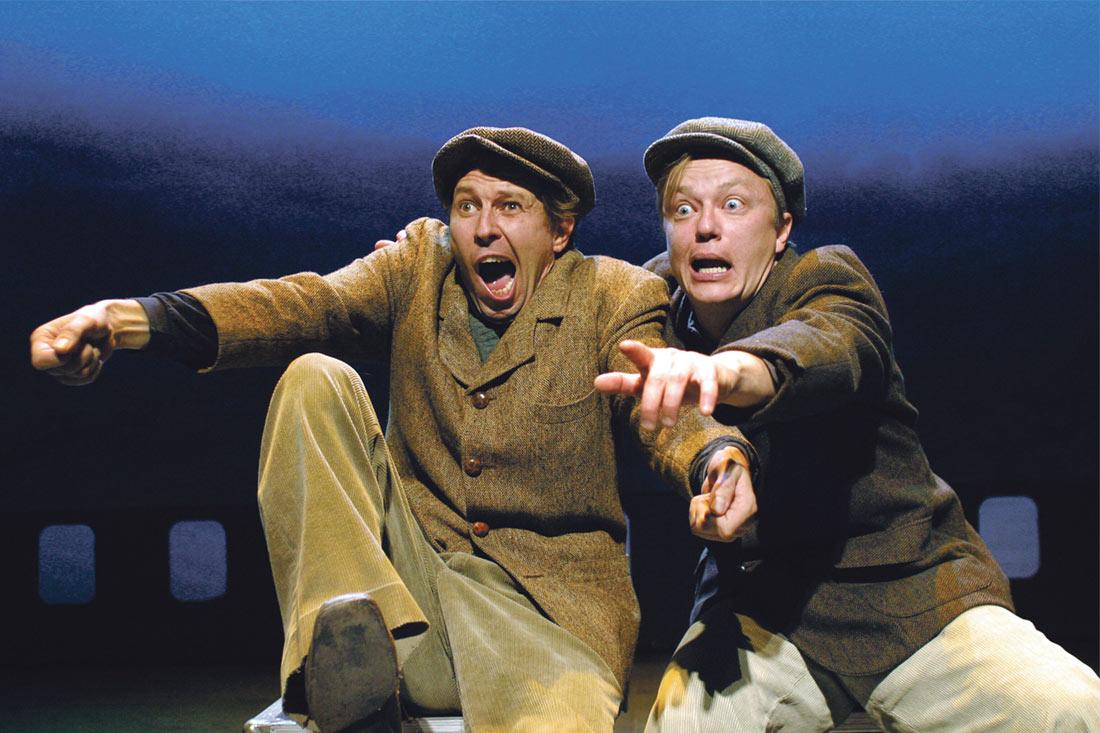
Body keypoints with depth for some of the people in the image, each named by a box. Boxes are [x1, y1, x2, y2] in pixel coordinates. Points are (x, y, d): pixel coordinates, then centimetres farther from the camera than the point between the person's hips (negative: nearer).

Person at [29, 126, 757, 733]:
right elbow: (309, 303, -11)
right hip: (407, 564, 4)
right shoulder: (421, 263, 6)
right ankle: (353, 647, -21)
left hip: (544, 601, -3)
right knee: (315, 380, -14)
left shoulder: (617, 298, 0)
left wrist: (718, 456, -43)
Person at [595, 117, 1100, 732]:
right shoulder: (659, 303, 8)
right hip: (757, 606, 3)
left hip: (910, 585, -3)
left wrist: (731, 370, -52)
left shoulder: (826, 276, -5)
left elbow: (830, 346, -31)